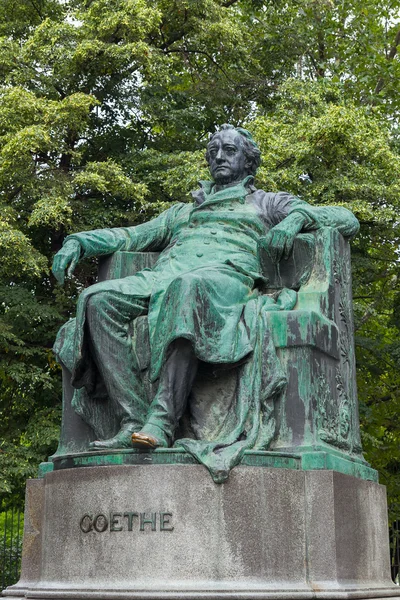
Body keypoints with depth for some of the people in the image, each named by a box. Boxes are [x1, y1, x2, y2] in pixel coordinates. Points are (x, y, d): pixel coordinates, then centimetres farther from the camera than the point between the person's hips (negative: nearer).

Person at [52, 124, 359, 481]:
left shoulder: (267, 203, 28)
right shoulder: (184, 211, 40)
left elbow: (348, 220, 19)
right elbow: (131, 236, 34)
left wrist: (298, 216, -3)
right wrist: (79, 241, 17)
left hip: (226, 277, -4)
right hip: (164, 276, 5)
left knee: (188, 288, -42)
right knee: (98, 300, -27)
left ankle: (163, 421, -48)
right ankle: (132, 421, -34)